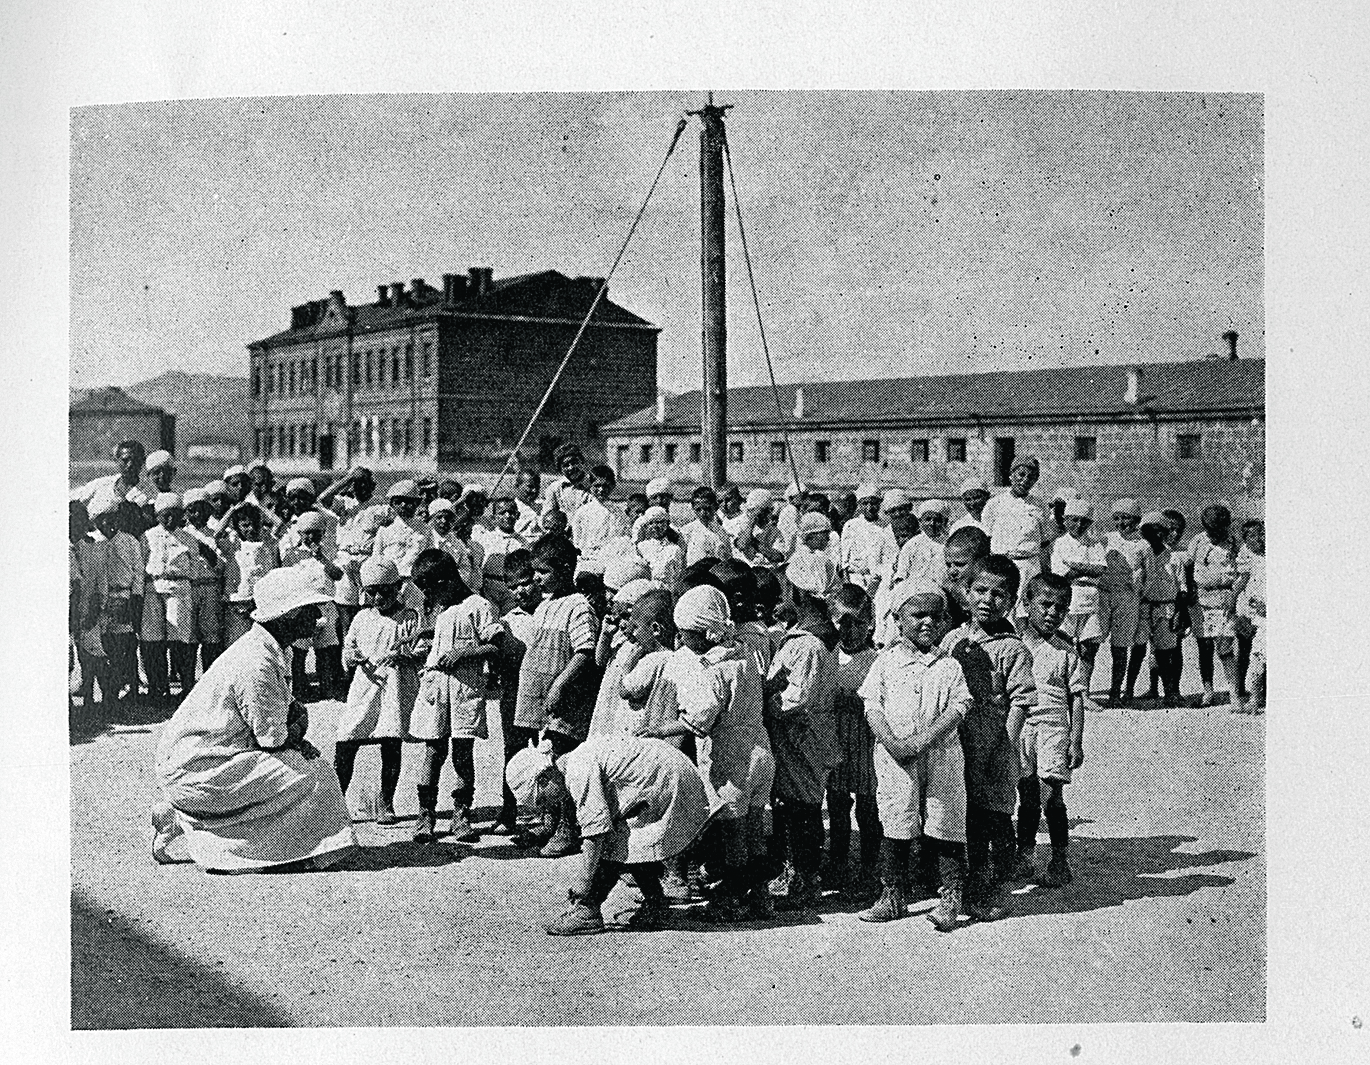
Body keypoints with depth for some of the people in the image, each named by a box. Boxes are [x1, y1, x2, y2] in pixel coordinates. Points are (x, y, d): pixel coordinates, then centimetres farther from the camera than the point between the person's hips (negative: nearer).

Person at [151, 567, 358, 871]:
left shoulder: (271, 651, 9)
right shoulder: (256, 664, -23)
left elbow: (289, 707, 19)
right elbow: (273, 739, -19)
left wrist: (297, 715, -3)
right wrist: (296, 732, 2)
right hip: (195, 769, -10)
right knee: (307, 775, -14)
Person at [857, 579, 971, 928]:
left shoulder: (949, 666, 6)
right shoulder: (886, 661, 6)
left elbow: (958, 709, -4)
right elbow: (872, 706, -1)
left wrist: (923, 741, -18)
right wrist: (892, 742, -16)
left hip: (939, 755, 0)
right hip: (894, 757, 0)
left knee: (945, 827, 0)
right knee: (895, 829, 5)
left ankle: (951, 899, 9)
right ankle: (894, 898, 17)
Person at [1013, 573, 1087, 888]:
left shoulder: (1067, 654, 2)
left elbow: (1077, 699, 3)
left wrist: (1076, 742, -3)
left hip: (1053, 729, -2)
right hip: (1020, 727, 2)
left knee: (1052, 799, -3)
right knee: (1027, 799, 8)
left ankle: (1060, 863, 7)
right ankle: (1024, 858, 19)